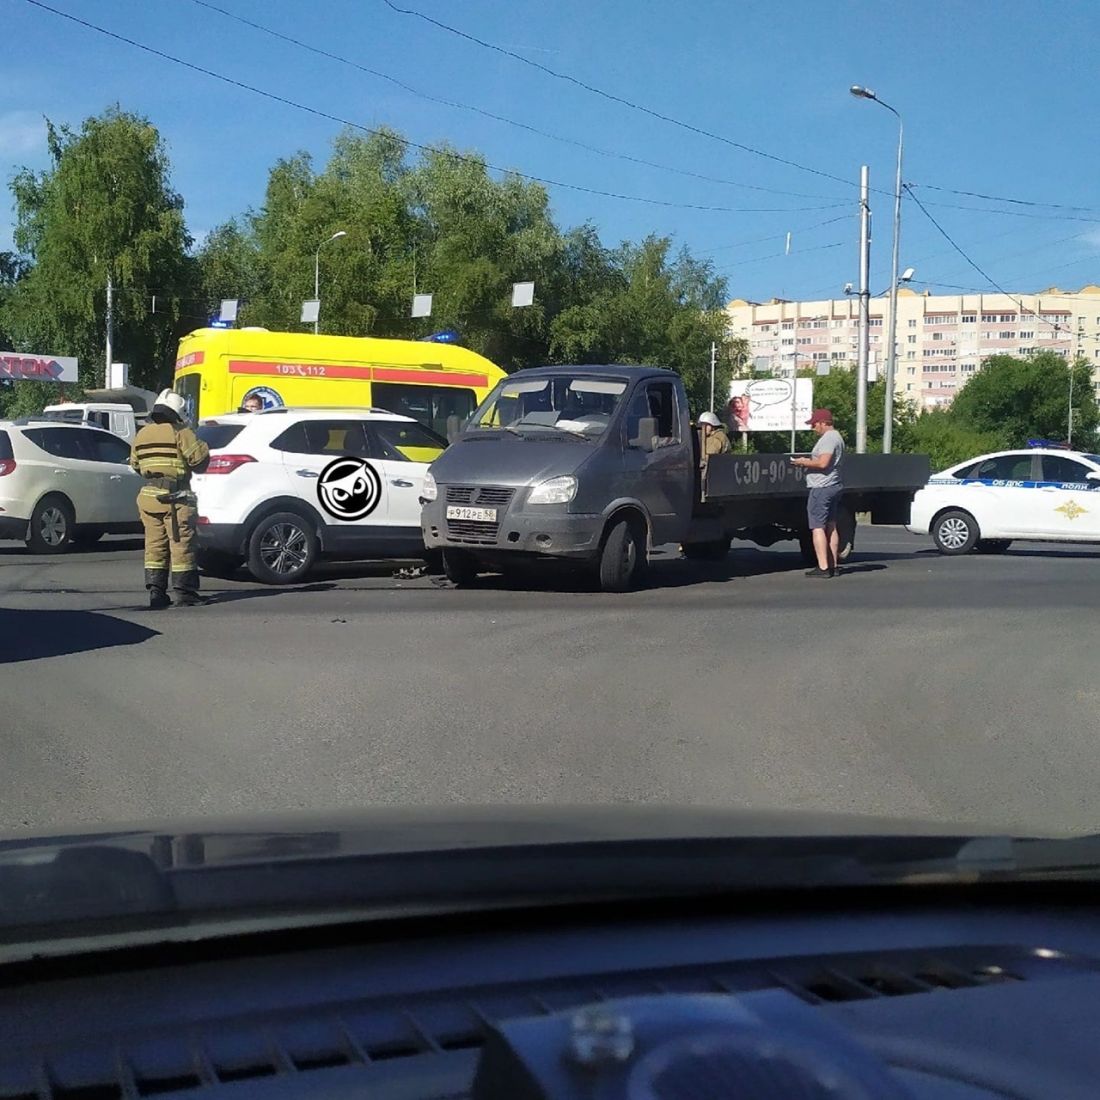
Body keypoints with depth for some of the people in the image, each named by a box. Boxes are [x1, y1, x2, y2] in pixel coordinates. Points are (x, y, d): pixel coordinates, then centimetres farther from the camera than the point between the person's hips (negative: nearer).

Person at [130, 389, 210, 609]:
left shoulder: (141, 434, 11)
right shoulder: (179, 433, -9)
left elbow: (135, 464, 20)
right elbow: (199, 458, -10)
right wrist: (202, 446, 11)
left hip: (148, 497, 6)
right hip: (175, 499, -6)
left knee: (155, 544, 10)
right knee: (181, 545, -1)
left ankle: (155, 592, 8)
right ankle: (185, 593, 0)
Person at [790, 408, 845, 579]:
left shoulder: (828, 438, -15)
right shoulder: (837, 437, 18)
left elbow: (823, 463, -25)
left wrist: (804, 462, -12)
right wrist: (809, 461, 15)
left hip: (822, 488, -11)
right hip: (834, 486, 11)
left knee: (818, 527, -9)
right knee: (831, 526, 13)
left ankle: (823, 567, -13)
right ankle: (832, 565, 16)